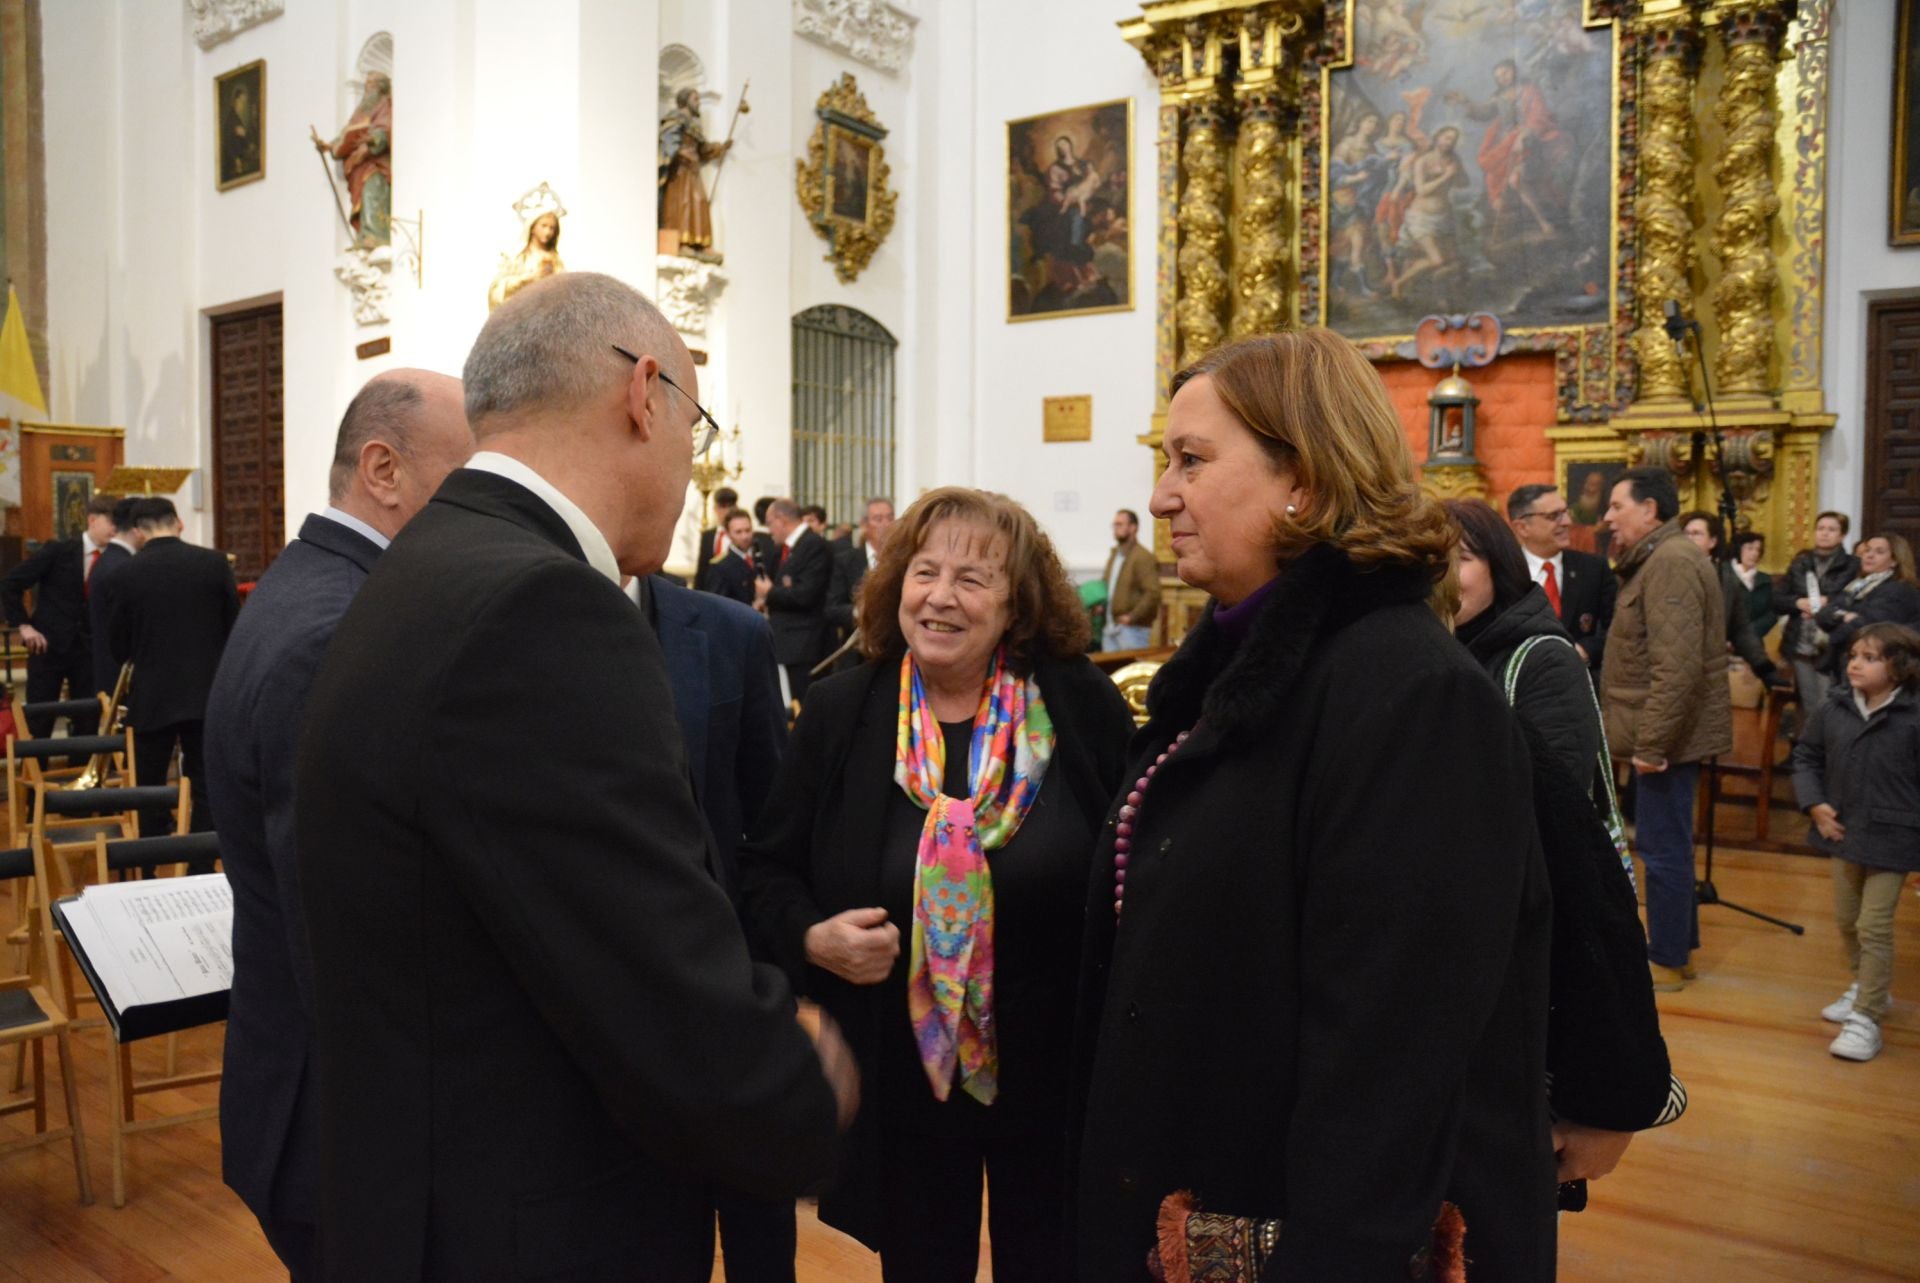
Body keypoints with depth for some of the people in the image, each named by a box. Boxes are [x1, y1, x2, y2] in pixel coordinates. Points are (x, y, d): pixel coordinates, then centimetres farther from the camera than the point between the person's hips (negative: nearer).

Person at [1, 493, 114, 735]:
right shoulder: (58, 551, -5)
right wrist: (24, 625, -7)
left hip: (89, 649, 3)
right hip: (48, 645, -3)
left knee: (88, 723, 4)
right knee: (38, 725, 2)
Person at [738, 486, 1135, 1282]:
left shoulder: (1084, 707, -8)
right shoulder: (840, 714, -5)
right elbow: (766, 871, 2)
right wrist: (813, 937, -18)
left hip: (1060, 1077, 0)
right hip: (902, 1082, 1)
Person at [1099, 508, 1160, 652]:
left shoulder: (1143, 558, -10)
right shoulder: (1114, 555, 17)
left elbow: (1152, 593, -18)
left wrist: (1132, 617, -17)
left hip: (1133, 628, -8)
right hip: (1110, 627, 8)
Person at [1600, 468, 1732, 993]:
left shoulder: (1671, 562, -18)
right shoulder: (1659, 558, 15)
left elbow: (1677, 665, -26)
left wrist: (1651, 742, -23)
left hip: (1667, 736, -10)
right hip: (1667, 732, 10)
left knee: (1664, 850, 0)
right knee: (1668, 846, 18)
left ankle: (1668, 961, 11)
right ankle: (1679, 944, 30)